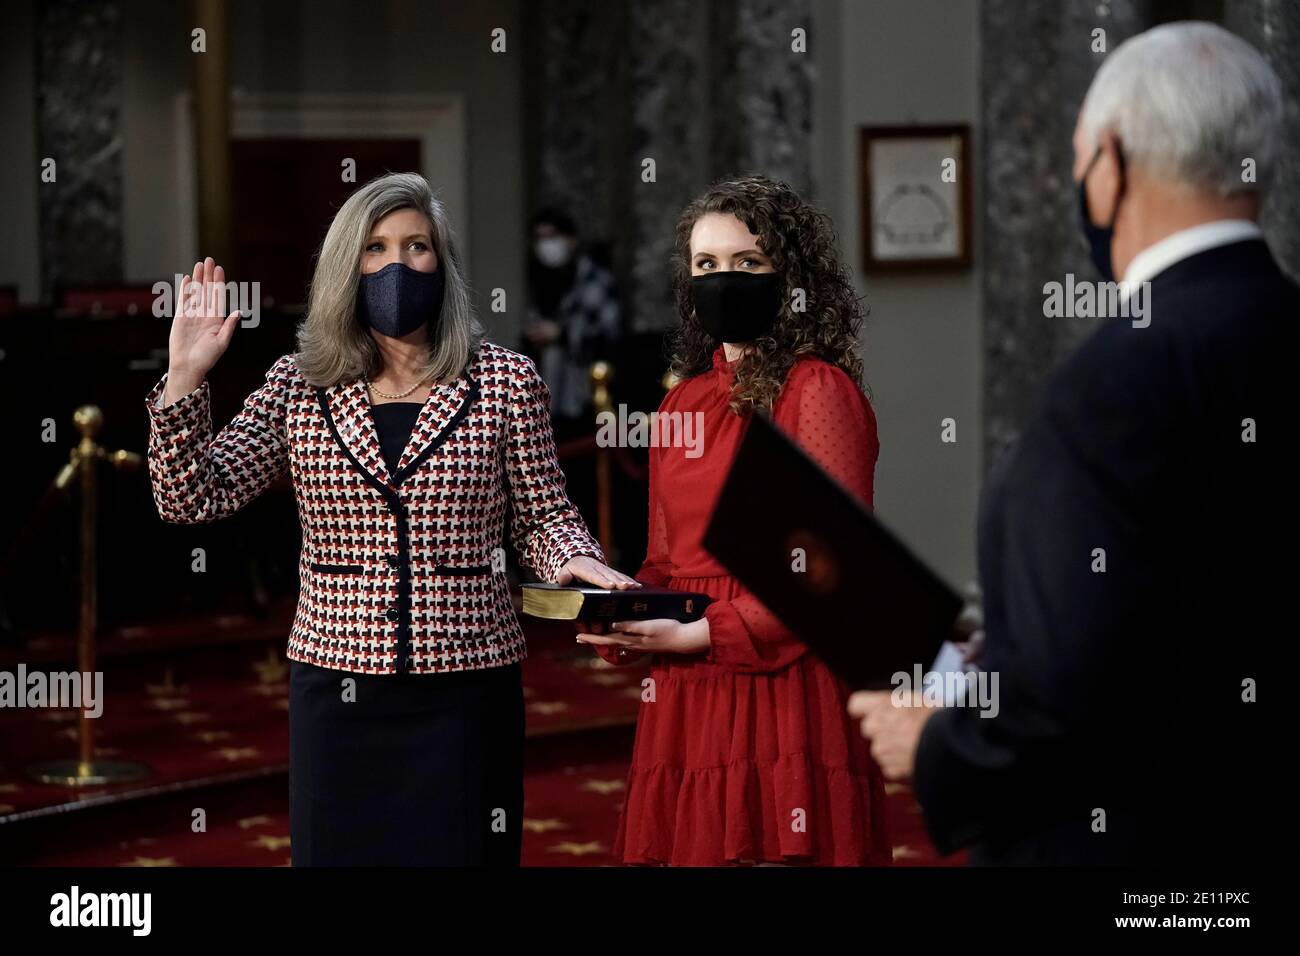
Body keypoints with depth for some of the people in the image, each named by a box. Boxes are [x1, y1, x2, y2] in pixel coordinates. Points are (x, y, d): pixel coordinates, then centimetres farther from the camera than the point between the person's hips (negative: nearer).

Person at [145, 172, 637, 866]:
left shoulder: (505, 381, 1)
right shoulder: (297, 386, 4)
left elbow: (543, 516, 6)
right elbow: (190, 499, -1)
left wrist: (576, 561, -15)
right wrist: (185, 379, -12)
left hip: (466, 688, -1)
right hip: (336, 689, 1)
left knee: (463, 855, 4)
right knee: (338, 851, 10)